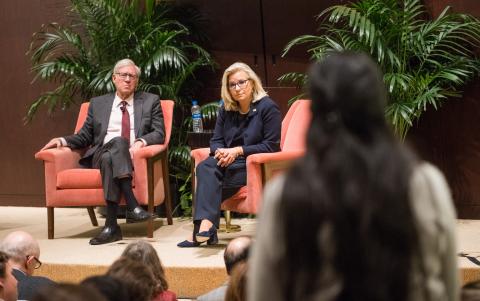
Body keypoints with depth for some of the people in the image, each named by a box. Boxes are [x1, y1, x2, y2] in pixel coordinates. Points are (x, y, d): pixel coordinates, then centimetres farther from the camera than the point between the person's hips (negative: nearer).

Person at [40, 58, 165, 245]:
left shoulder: (150, 101, 16)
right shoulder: (98, 104, 21)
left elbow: (159, 133, 6)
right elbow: (85, 136, 22)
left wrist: (141, 141, -15)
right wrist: (63, 140, 2)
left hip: (134, 156, -1)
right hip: (101, 155, 1)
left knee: (110, 159, -37)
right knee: (117, 142, -36)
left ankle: (112, 225, -43)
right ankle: (132, 207, -46)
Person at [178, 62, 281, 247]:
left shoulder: (267, 107, -4)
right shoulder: (226, 110, 15)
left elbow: (271, 146, -10)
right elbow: (215, 141, 14)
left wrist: (238, 151, -17)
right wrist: (220, 151, -11)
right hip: (228, 161, 6)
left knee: (207, 176, -29)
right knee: (205, 167, -29)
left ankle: (202, 225, -31)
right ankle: (206, 222, -41)